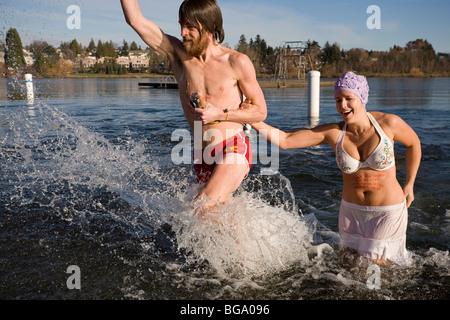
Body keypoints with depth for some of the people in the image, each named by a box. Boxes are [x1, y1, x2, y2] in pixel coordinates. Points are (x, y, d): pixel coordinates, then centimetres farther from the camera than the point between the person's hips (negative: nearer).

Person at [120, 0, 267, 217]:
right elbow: (135, 20, 0)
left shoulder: (237, 63, -5)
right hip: (203, 159, 5)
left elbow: (260, 111, 0)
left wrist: (220, 114, -13)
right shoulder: (178, 54, 4)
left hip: (233, 150, -5)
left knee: (201, 209, -25)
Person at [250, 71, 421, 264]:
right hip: (351, 210, 3)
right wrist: (254, 122, -29)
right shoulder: (333, 133, -12)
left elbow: (414, 143, 6)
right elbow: (284, 140, -15)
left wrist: (409, 184, 6)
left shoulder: (388, 123, -15)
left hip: (387, 212, -3)